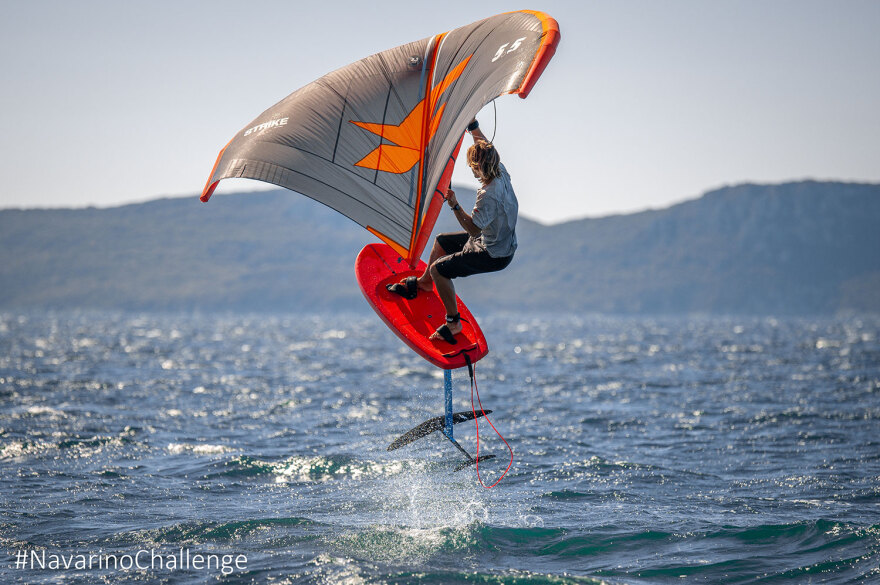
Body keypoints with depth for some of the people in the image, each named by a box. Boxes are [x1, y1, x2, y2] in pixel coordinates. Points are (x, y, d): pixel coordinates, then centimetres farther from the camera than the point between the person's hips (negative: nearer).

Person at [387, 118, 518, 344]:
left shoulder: (489, 195, -35)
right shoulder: (501, 172, -10)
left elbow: (473, 228, -30)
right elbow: (484, 145, 8)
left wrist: (455, 206, -33)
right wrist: (472, 124, 5)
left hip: (493, 255, -10)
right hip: (502, 242, 10)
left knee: (438, 269, -8)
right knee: (441, 241, 24)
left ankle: (453, 323, 5)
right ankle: (424, 283, 47)